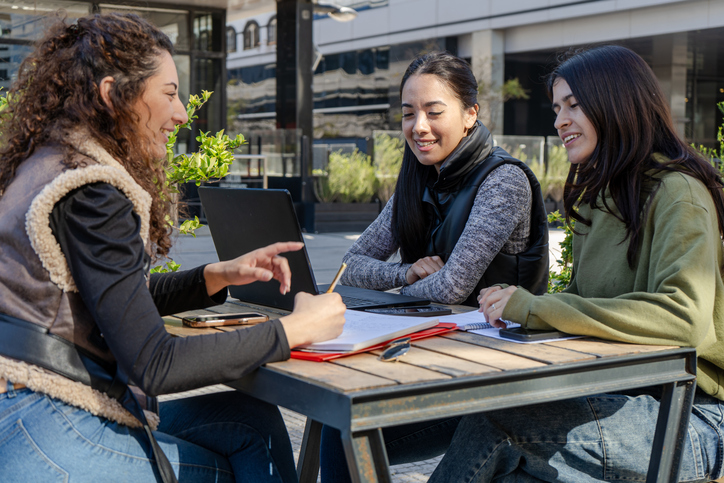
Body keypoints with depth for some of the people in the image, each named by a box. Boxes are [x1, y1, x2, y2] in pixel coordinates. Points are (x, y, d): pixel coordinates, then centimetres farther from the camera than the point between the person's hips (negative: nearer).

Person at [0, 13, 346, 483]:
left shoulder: (52, 165, 13)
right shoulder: (90, 193, -18)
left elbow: (124, 301, 23)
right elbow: (153, 365, -21)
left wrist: (221, 275, 11)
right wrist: (294, 330, -16)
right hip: (42, 436, -9)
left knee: (253, 419, 6)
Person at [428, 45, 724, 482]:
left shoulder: (677, 194, -13)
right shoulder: (598, 196, 16)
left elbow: (684, 318, -28)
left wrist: (536, 308, -25)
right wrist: (517, 306, -4)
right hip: (617, 397, 7)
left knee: (490, 422, -23)